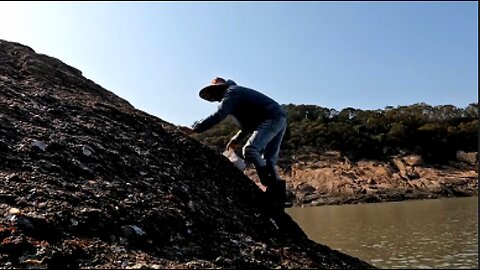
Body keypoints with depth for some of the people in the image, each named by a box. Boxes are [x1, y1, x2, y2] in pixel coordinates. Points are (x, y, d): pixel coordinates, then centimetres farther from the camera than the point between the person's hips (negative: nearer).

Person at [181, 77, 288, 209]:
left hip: (272, 118, -10)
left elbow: (217, 116, -17)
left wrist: (194, 129, -17)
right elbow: (249, 122, 31)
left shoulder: (231, 93, -2)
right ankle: (278, 193, 1)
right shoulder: (238, 92, 29)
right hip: (279, 119, 10)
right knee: (268, 160, 7)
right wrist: (237, 139, 23)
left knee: (249, 150, -22)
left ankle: (272, 186, -24)